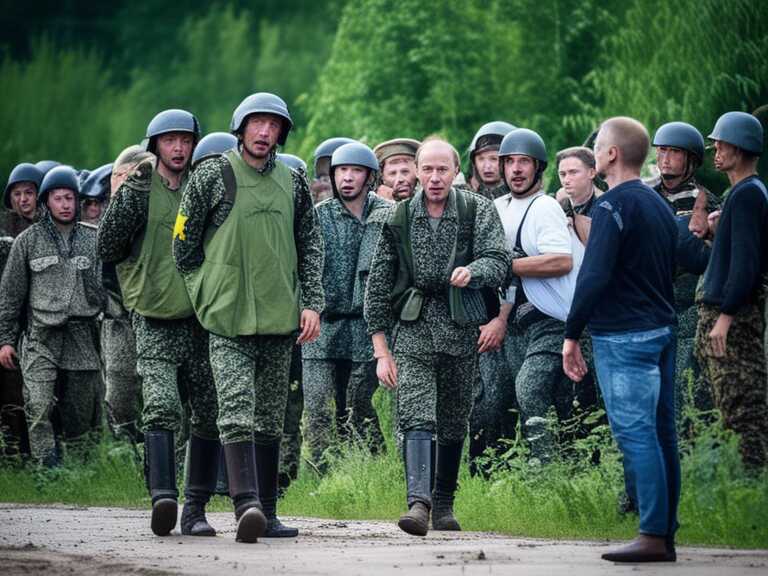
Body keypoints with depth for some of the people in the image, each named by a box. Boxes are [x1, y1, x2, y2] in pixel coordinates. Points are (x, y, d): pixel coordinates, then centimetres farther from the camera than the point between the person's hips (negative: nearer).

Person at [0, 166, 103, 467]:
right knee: (39, 408, -17)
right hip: (41, 337, -2)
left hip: (82, 339, 2)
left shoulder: (93, 239, 10)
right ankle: (49, 471, -18)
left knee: (80, 415, 5)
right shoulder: (28, 240, 6)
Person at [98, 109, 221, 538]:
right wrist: (132, 195, -13)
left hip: (204, 321, 3)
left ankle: (196, 507, 11)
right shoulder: (138, 190, 4)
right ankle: (163, 497, -27)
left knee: (209, 417, 3)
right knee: (162, 409, -19)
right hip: (156, 322, -3)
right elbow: (109, 248, -5)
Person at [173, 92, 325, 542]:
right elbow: (184, 243, 4)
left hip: (281, 320, 4)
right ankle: (247, 505, -26)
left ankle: (267, 514, 14)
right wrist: (206, 297, 4)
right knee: (237, 411, -17)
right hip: (229, 321, -4)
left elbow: (311, 246, 15)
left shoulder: (292, 183, 10)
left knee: (271, 418, 9)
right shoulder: (213, 176, -2)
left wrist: (311, 304, 5)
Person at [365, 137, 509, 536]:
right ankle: (418, 503, -27)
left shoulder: (479, 211, 4)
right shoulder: (398, 219, 6)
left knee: (454, 424, 10)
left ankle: (444, 503, 25)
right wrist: (381, 350, 3)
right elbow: (378, 286, 8)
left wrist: (471, 271, -32)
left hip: (461, 329, 1)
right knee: (416, 417, -16)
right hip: (412, 329, -1)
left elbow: (498, 260, -8)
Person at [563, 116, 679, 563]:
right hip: (662, 332, 9)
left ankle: (652, 537, -9)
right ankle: (666, 534, 11)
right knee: (661, 432, 8)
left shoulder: (614, 206, -13)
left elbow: (594, 277, -19)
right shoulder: (660, 205, 15)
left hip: (624, 337, -9)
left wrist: (571, 336, -13)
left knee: (635, 434, -8)